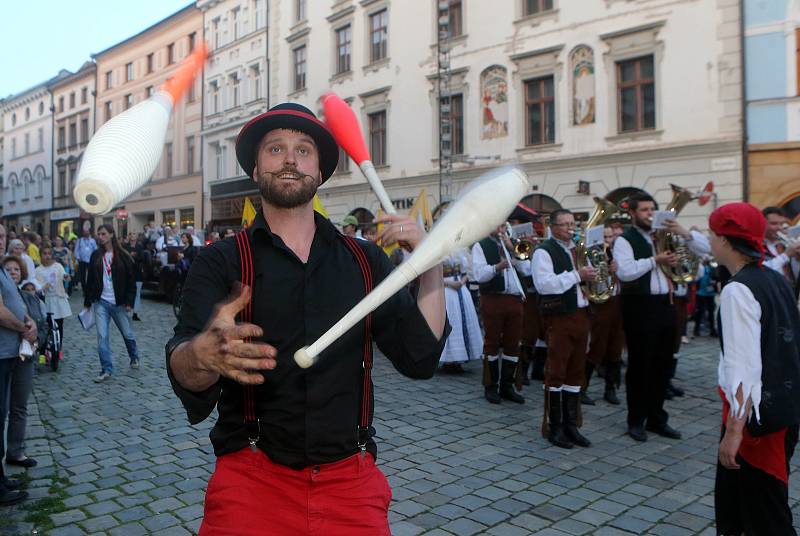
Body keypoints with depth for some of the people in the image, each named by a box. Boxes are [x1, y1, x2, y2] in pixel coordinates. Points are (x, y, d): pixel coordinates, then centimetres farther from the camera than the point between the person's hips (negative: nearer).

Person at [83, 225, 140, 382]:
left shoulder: (123, 256, -4)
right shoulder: (96, 256, 5)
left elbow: (131, 280, -5)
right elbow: (90, 280, 11)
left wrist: (129, 302, -10)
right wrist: (87, 301, 10)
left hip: (119, 303, -2)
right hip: (100, 302, 2)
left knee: (127, 334, 10)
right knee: (102, 336, -5)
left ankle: (134, 357, 36)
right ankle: (106, 369, 1)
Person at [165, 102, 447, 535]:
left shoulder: (365, 260, 3)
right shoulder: (220, 263, -4)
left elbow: (419, 358, -1)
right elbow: (182, 370, -18)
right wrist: (203, 353, -41)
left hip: (351, 481, 3)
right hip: (252, 480, -2)